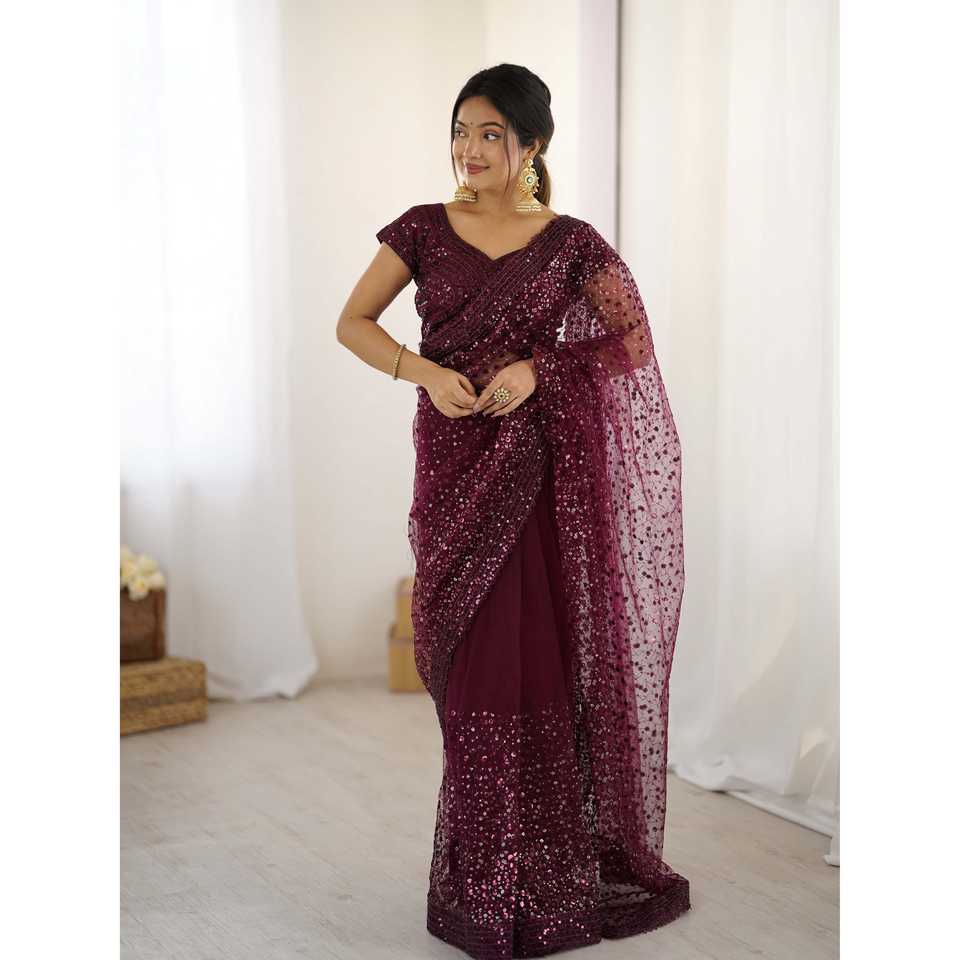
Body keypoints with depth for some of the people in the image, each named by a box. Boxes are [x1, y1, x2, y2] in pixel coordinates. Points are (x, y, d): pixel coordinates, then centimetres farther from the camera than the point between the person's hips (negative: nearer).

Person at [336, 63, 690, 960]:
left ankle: (550, 874, 15)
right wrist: (425, 370, -12)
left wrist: (538, 367, -12)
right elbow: (352, 322, 5)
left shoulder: (570, 242, 2)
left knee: (539, 659, 0)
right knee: (473, 666, 4)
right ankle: (485, 883, 17)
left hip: (539, 472, -1)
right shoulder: (424, 230, 5)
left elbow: (633, 342, 2)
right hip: (455, 467, 1)